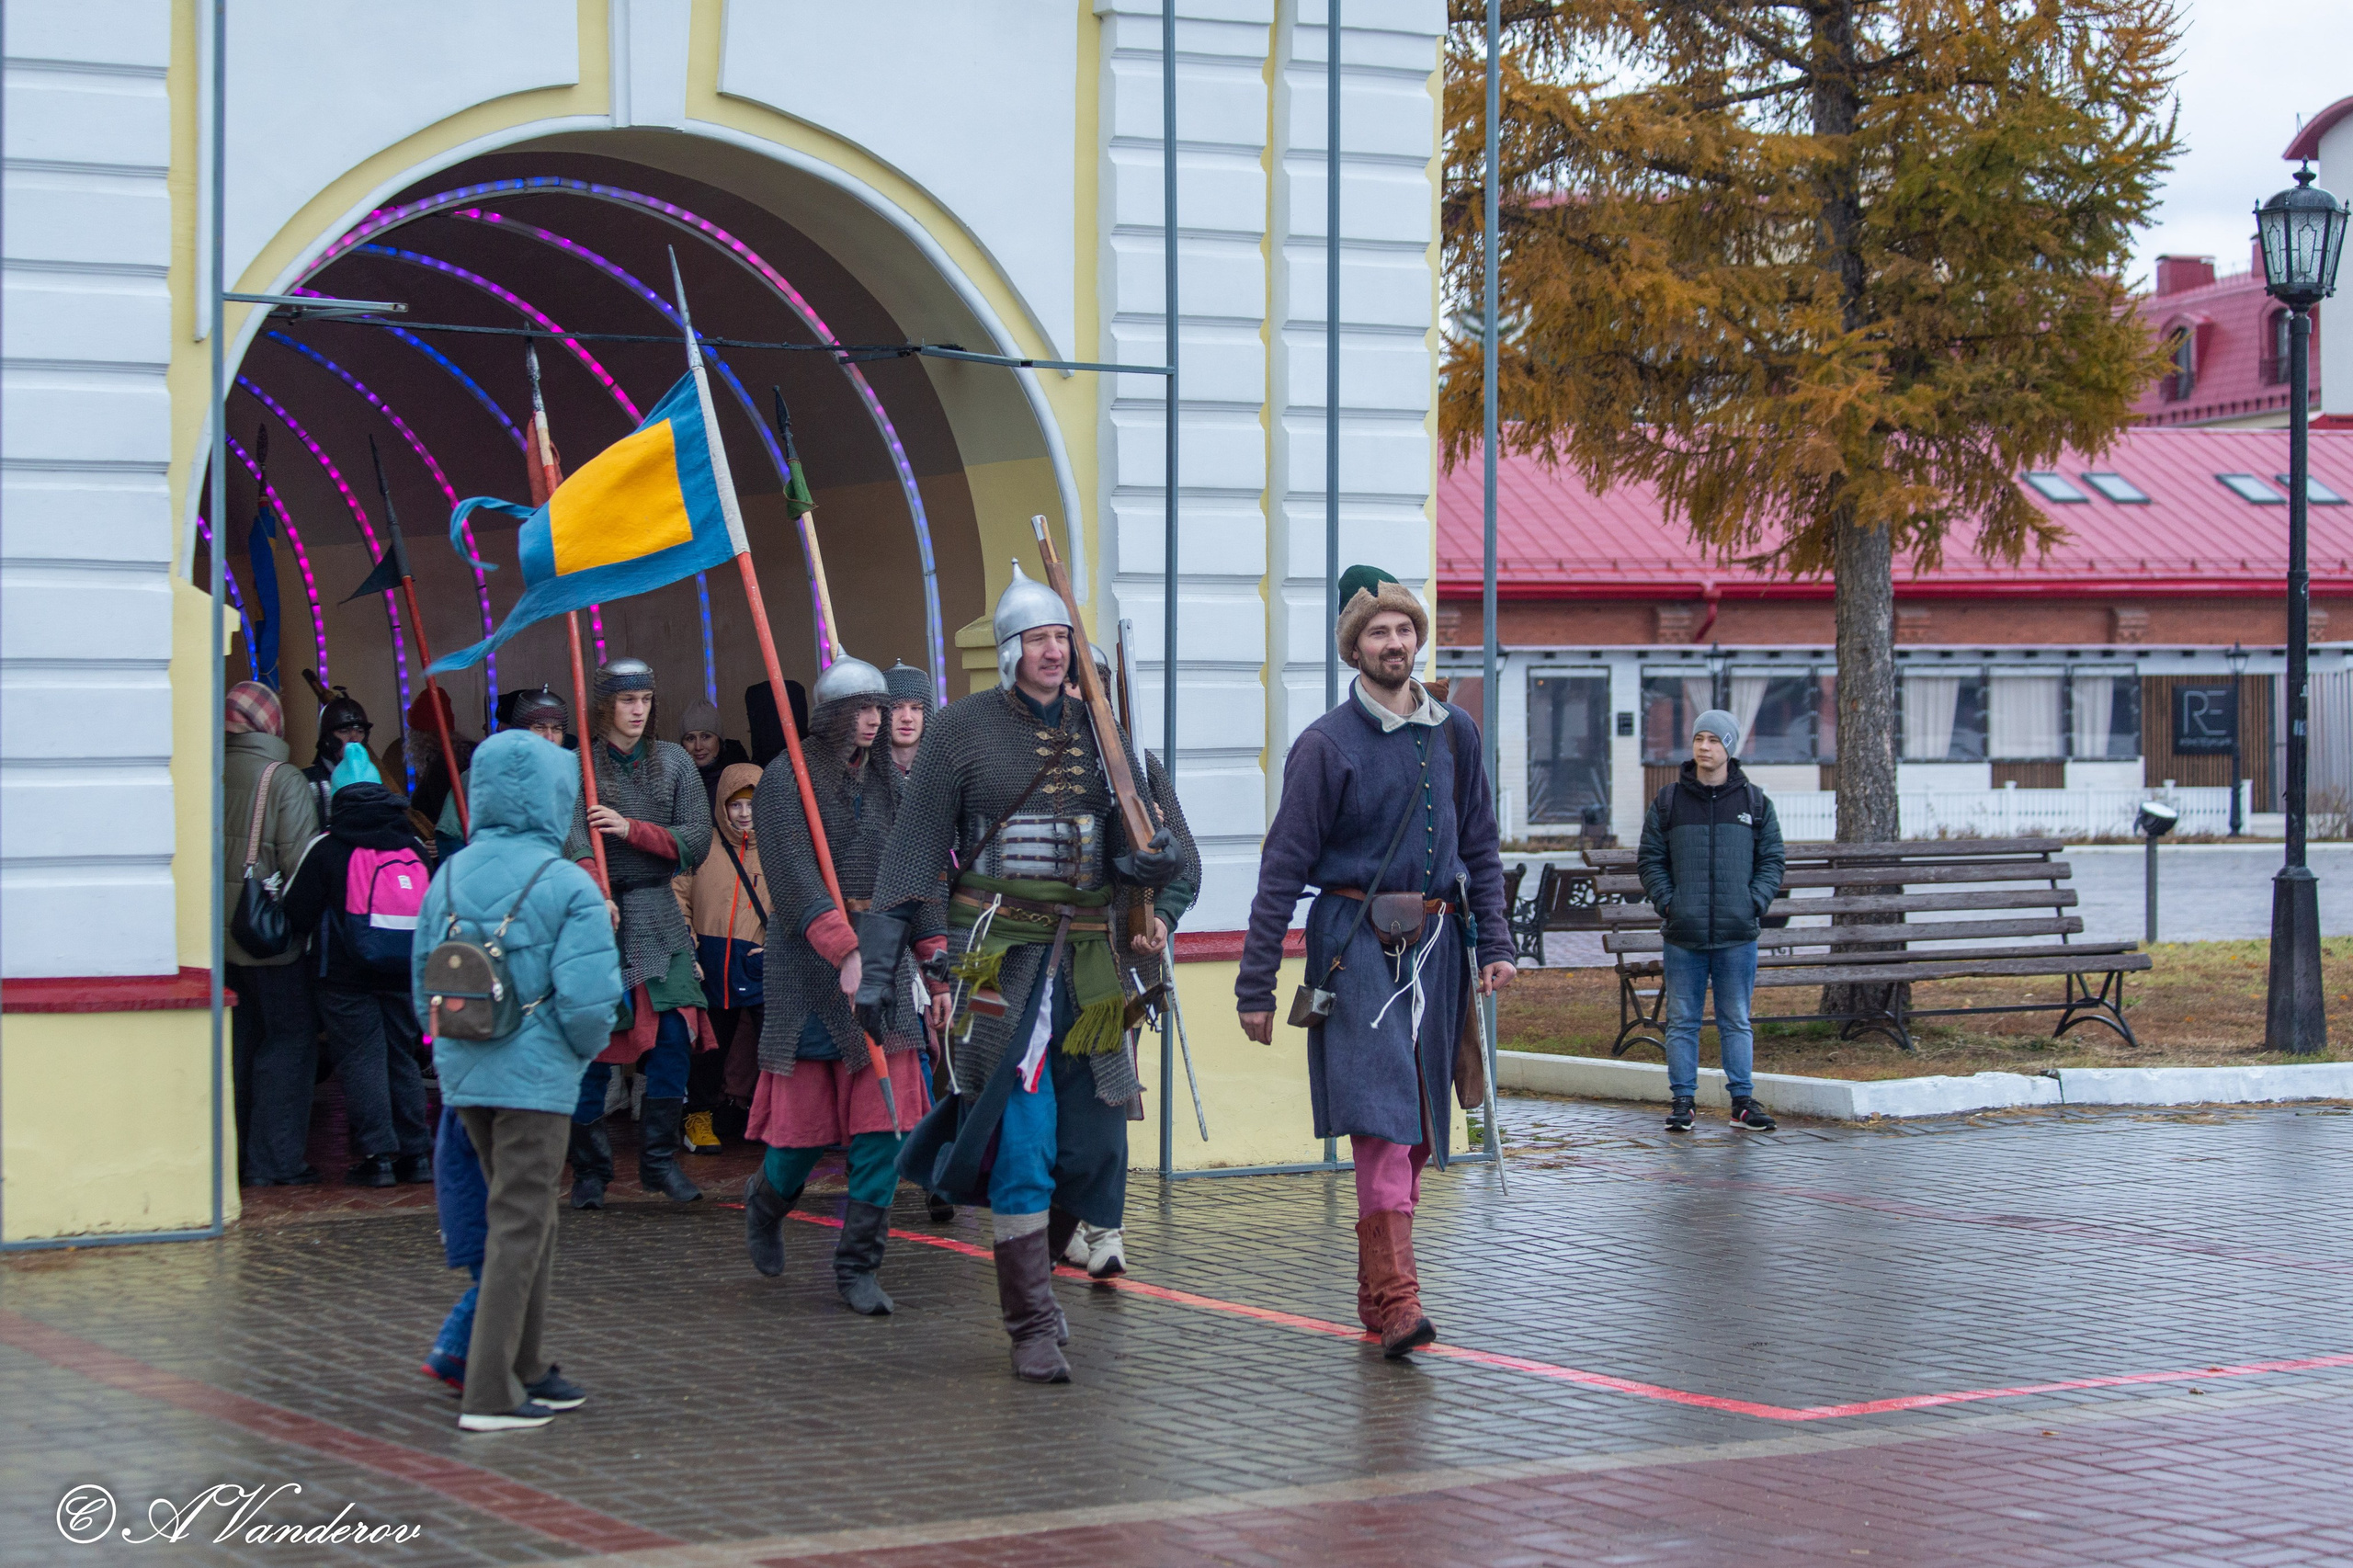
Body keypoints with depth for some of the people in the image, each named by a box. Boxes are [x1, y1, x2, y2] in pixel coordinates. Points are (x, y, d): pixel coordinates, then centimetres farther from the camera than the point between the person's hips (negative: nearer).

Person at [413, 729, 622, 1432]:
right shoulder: (569, 886, -12)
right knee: (519, 1227, 0)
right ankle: (490, 1394, -2)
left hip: (463, 1075, 6)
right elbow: (587, 1000, -17)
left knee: (524, 1219, 20)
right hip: (536, 1077, -6)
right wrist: (585, 1048, 4)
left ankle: (527, 1370, 27)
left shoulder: (449, 877, 5)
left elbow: (424, 988, 8)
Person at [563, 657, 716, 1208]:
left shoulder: (674, 764, 9)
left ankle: (659, 1159, 8)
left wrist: (633, 830, -13)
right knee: (594, 1047, -4)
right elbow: (573, 838, -18)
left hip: (659, 917, 3)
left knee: (675, 1038, -5)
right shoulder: (575, 766, -2)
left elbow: (696, 841, 1)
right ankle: (590, 1170, 6)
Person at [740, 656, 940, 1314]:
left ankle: (858, 1267, 5)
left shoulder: (888, 782, 14)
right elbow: (796, 882, -16)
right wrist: (846, 953, -28)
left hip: (885, 962, 4)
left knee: (882, 1125, -3)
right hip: (811, 965, -4)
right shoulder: (785, 780, -4)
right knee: (806, 1122, 0)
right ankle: (765, 1203, 34)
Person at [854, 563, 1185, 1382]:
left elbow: (1141, 831, 16)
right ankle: (1033, 1327, -2)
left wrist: (1152, 858, -9)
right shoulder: (962, 729, 0)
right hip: (1000, 960, -5)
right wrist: (877, 961, -7)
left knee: (1092, 1143, 4)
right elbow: (914, 851, -1)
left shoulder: (1099, 728, 12)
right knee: (1020, 1143, -9)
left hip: (1088, 961, 5)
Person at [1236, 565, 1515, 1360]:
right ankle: (1396, 1300, -21)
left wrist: (1495, 943, 8)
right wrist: (1256, 986, -5)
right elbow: (1283, 868, -3)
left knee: (1415, 1126, 8)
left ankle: (1376, 1294, 19)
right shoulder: (1327, 744, -3)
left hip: (1433, 943, 5)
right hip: (1357, 942, -5)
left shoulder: (1454, 734, 11)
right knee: (1381, 1116, -16)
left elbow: (1480, 847, 19)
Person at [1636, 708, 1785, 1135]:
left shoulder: (1755, 803, 7)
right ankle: (1681, 1101, 9)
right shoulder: (1668, 802, 5)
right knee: (1682, 1021, 4)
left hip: (1737, 936, 0)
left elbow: (1771, 860, 9)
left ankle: (1743, 1102, 9)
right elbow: (1650, 860, 7)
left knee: (1737, 1021, 5)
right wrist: (1667, 903, -5)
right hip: (1683, 937, 0)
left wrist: (1755, 903, -5)